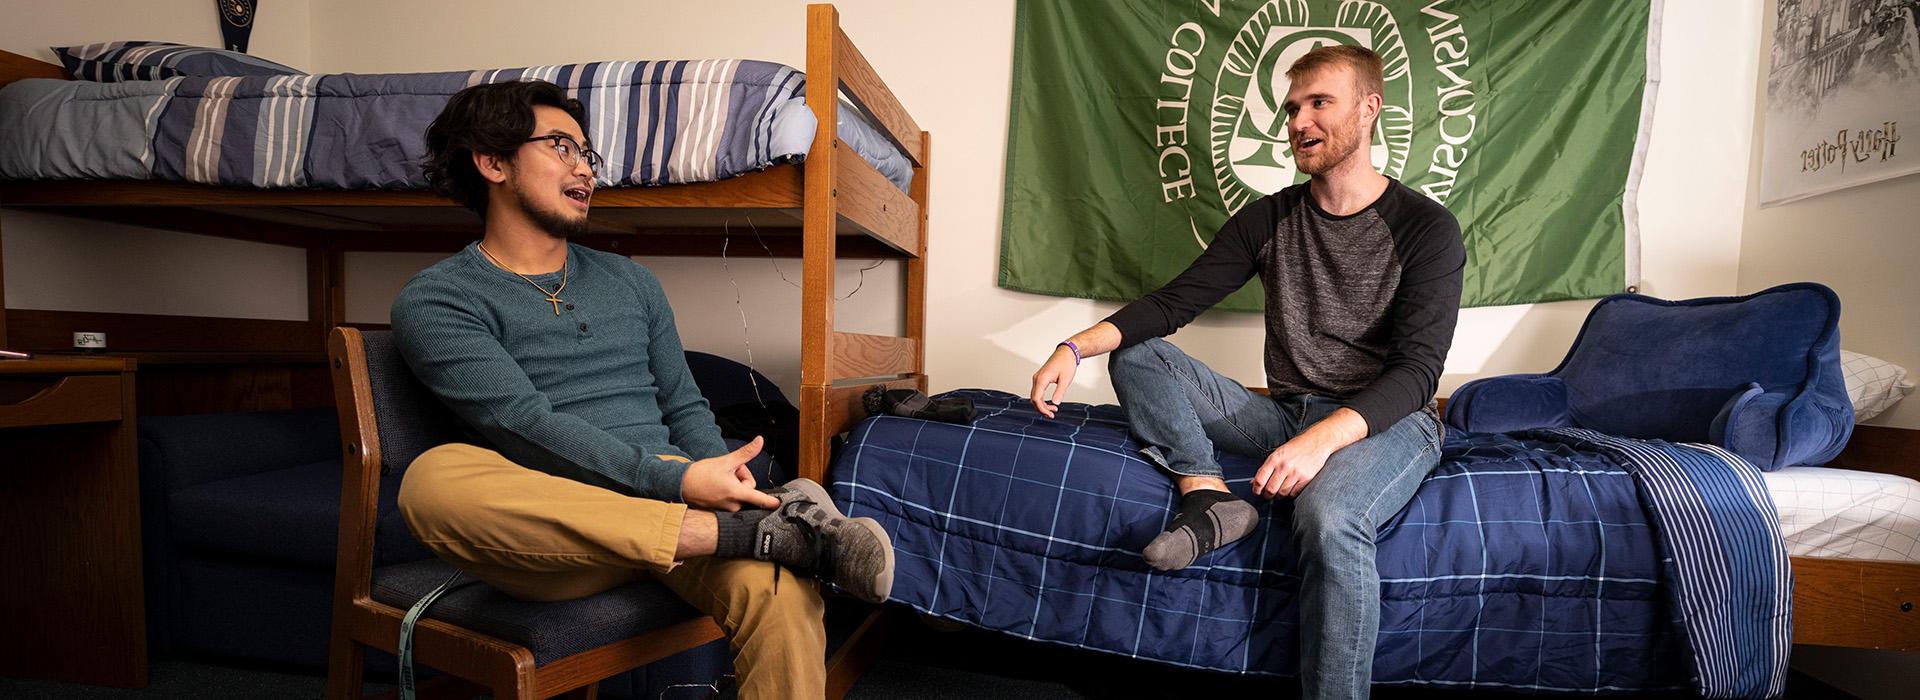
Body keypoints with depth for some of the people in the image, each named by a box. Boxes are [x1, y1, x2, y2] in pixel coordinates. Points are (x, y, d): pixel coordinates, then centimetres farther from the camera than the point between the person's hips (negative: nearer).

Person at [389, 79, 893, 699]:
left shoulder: (630, 280, 21)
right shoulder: (435, 300, 5)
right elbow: (525, 425, -10)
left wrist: (725, 481, -5)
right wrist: (678, 482, -22)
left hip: (671, 501, 1)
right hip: (550, 528, -1)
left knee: (781, 591, -33)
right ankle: (759, 532, -32)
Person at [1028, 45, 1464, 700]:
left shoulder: (1426, 228, -5)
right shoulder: (1268, 219, 8)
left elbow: (1418, 368, -14)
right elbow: (1175, 300, 0)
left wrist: (1323, 437, -33)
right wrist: (1076, 347, -17)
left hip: (1386, 422, -4)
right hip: (1285, 415, 5)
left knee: (1328, 516, -38)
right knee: (1137, 355, -9)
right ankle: (1209, 495, -27)